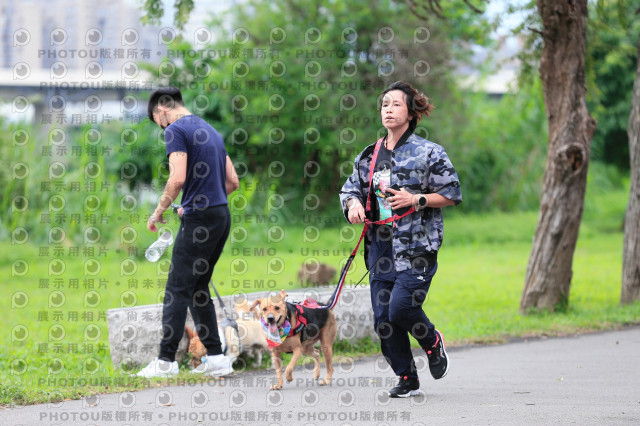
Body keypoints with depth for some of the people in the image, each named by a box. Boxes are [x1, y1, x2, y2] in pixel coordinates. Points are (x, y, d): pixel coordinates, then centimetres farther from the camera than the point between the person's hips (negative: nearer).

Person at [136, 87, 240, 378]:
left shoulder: (176, 130, -7)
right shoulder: (209, 130, 19)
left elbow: (178, 178, -20)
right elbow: (232, 181, 20)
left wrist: (159, 211, -8)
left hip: (200, 219, -8)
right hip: (222, 215, 8)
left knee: (177, 289, -4)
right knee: (198, 287, 13)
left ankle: (166, 361, -6)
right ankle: (216, 358, 10)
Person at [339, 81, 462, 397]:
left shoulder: (428, 153, -2)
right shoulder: (369, 156, 13)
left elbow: (451, 194, -2)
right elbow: (350, 189, 21)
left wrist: (416, 200, -14)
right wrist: (353, 205, -2)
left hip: (417, 246, -5)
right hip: (380, 246, 5)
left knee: (400, 308, -17)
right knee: (383, 320, 1)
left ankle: (432, 342, 15)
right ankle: (407, 380, 16)